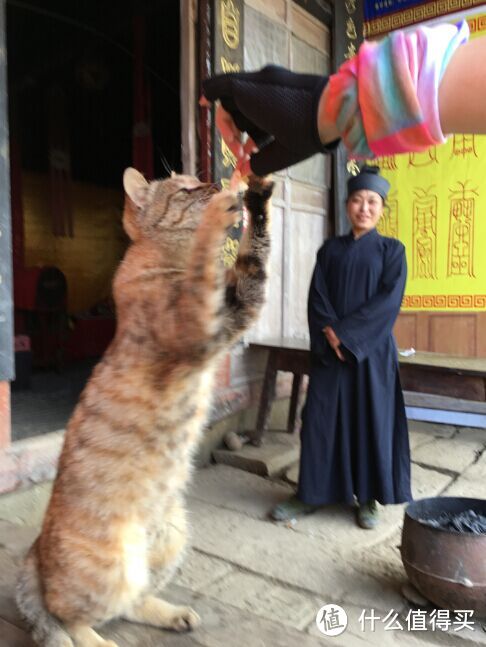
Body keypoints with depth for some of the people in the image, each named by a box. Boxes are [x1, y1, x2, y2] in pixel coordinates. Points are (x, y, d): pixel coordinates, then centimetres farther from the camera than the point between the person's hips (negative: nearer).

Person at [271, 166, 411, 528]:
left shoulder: (392, 250, 3)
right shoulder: (330, 250, 10)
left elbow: (389, 299, -9)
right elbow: (316, 298, 2)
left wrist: (345, 332, -15)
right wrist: (330, 334, -14)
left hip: (372, 349, -2)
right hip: (330, 349, 2)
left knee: (371, 419, 3)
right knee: (320, 418, 3)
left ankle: (368, 498, 19)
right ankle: (312, 494, 17)